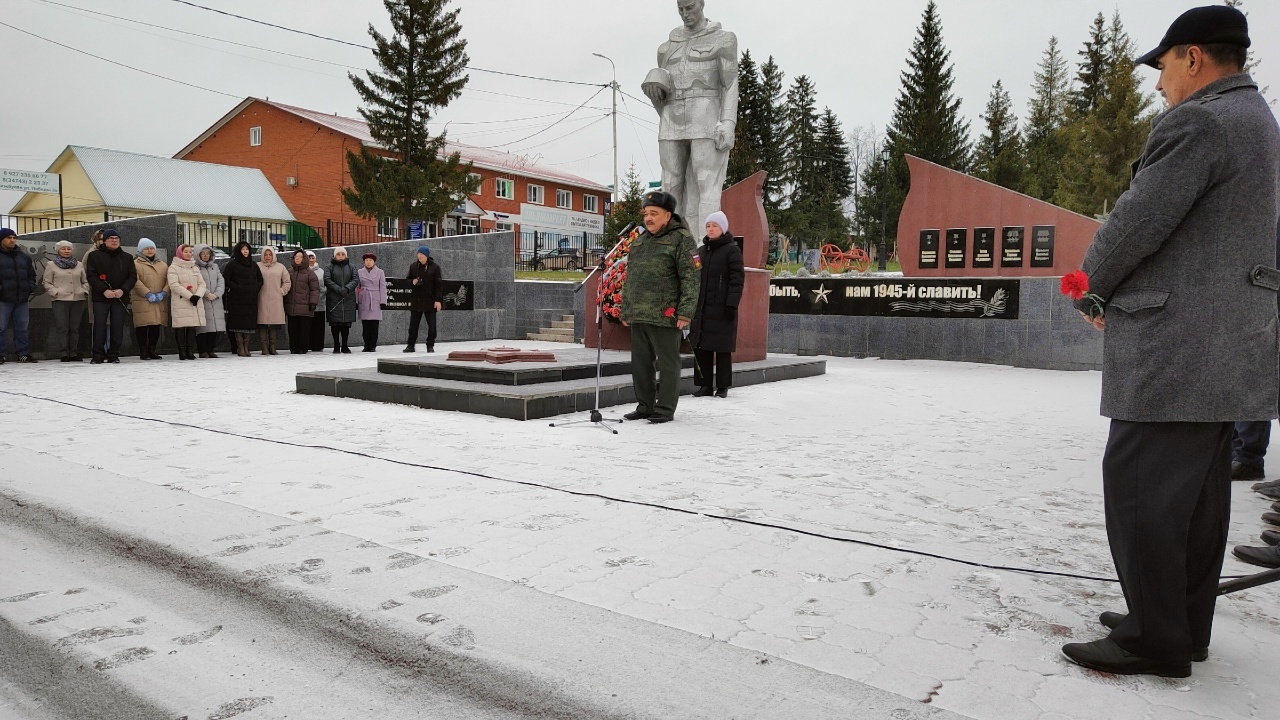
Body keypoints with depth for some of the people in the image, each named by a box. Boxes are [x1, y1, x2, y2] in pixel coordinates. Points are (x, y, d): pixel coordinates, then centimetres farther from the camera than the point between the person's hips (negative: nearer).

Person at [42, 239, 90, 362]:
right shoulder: (51, 265, 8)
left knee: (75, 328, 3)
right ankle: (63, 354, -3)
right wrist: (56, 292, -8)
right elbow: (47, 283, 5)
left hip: (78, 300, 3)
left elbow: (85, 281, 19)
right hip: (60, 300, -3)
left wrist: (84, 291, 3)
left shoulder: (79, 264, 16)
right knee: (62, 328, -6)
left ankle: (74, 353, 8)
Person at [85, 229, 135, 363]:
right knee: (99, 326, -4)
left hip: (120, 297, 2)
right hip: (100, 297, -2)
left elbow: (133, 276, 7)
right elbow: (91, 275, -2)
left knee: (117, 327, 0)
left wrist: (123, 290, -10)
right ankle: (98, 356, 2)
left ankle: (113, 355, 8)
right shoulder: (94, 255, 5)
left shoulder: (127, 257, 12)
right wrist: (104, 290, -14)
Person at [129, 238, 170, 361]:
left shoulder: (163, 265, 19)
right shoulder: (136, 264, 3)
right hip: (142, 300, -4)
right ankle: (143, 351, 1)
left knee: (156, 326, 5)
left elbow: (168, 280, 10)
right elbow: (136, 281, -9)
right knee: (142, 326, -5)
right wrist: (148, 294, -15)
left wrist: (163, 293, -7)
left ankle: (152, 350, 13)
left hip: (160, 302, 4)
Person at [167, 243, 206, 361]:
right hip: (180, 302, -4)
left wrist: (197, 295, -9)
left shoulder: (195, 268, 20)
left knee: (192, 327, 0)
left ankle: (190, 351, 2)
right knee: (181, 327, -6)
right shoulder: (173, 268, 3)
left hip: (195, 302, 4)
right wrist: (190, 296, -15)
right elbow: (174, 285, -9)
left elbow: (202, 284, 11)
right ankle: (182, 352, -3)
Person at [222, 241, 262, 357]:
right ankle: (240, 347, -3)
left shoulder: (253, 264, 15)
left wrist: (256, 289, 6)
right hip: (236, 299, -4)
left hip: (251, 299, 4)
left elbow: (260, 280, 22)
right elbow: (225, 279, -3)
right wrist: (236, 288, -12)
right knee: (238, 322, -6)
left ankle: (246, 346, 7)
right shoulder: (232, 264, 1)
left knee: (250, 323, 1)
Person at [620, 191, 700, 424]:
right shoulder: (639, 242, 18)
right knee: (640, 363, 12)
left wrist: (685, 312, -18)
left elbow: (691, 278, -11)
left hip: (665, 317, -7)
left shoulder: (681, 239, -4)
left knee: (667, 363, 1)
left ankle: (665, 409, 9)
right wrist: (625, 312, 19)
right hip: (638, 317, 7)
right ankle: (645, 405, 23)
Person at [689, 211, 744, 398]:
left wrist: (732, 304, -17)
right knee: (701, 347, 5)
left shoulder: (732, 250, -2)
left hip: (722, 308, -6)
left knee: (722, 348, 0)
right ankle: (705, 385, 13)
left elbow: (737, 279, -8)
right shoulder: (702, 250, 17)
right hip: (702, 307, 6)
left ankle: (723, 386, 9)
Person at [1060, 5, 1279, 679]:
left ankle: (1155, 639, 3)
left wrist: (1091, 291, 1)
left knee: (1140, 489, -5)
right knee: (1198, 491, 14)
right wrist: (1117, 293, 14)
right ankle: (1185, 622, 24)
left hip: (1175, 344, -10)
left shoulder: (1197, 121, -13)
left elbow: (1138, 222, -16)